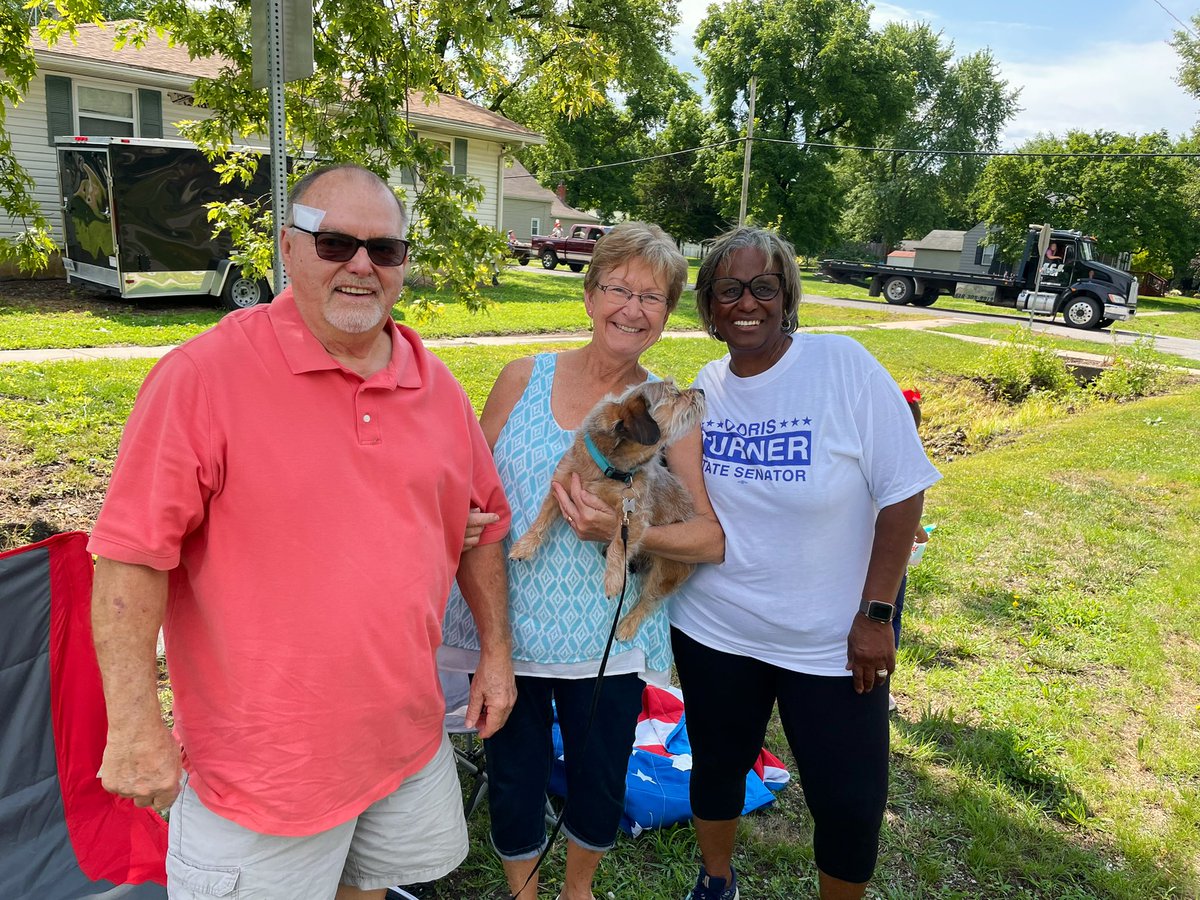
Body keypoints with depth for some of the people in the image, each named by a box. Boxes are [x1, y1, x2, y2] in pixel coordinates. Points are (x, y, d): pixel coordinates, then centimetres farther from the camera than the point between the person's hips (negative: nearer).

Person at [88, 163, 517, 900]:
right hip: (262, 761, -4)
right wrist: (135, 724, -15)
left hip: (409, 734, 5)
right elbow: (133, 551, -15)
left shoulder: (436, 386, 1)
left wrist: (496, 651, 10)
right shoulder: (205, 375, -16)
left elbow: (480, 528, 9)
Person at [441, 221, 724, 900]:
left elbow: (713, 538, -10)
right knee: (515, 781, 14)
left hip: (605, 639, 0)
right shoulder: (525, 379, -3)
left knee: (600, 785, 17)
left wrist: (622, 532, -26)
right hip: (508, 624, 0)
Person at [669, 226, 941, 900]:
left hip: (832, 639, -3)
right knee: (718, 764, 21)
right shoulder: (705, 387, -1)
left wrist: (875, 613, -14)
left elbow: (903, 491, -14)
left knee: (851, 801, 7)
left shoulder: (843, 366, -15)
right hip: (714, 629, 4)